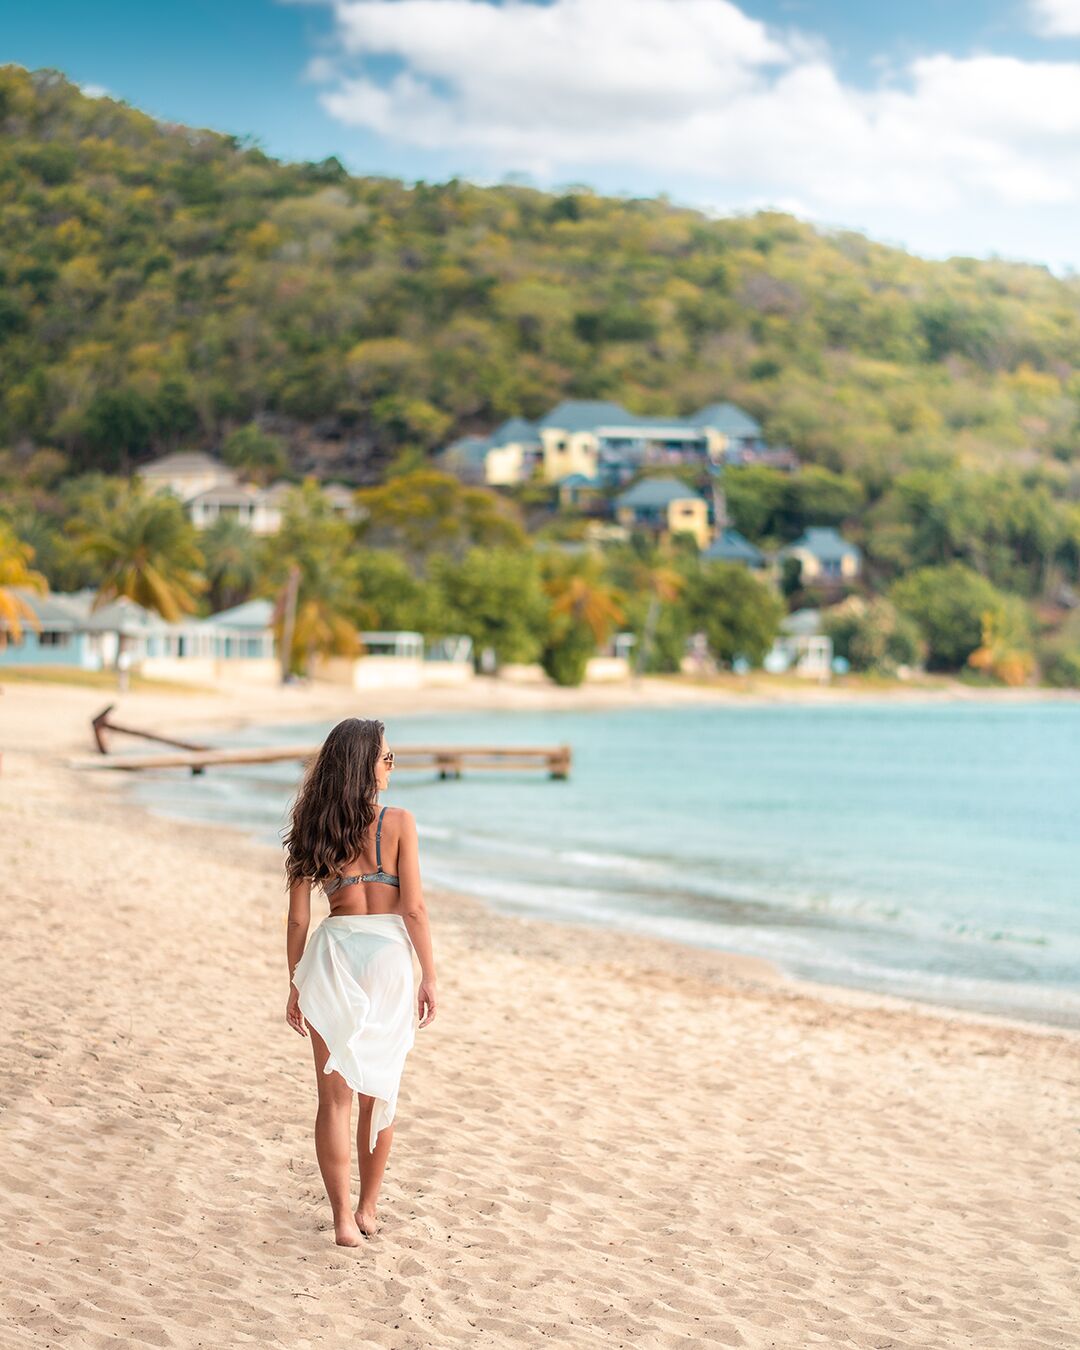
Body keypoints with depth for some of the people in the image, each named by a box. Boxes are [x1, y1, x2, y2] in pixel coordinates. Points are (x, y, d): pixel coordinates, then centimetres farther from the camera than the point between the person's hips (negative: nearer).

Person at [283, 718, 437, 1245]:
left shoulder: (313, 828, 0)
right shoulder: (398, 822, -7)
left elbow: (298, 917, 2)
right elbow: (413, 909, -9)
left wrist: (296, 985, 11)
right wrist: (429, 976, -1)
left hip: (332, 956, 1)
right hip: (387, 958, -1)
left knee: (335, 1097, 8)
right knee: (378, 1093, 15)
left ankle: (343, 1218, 7)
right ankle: (368, 1209, 24)